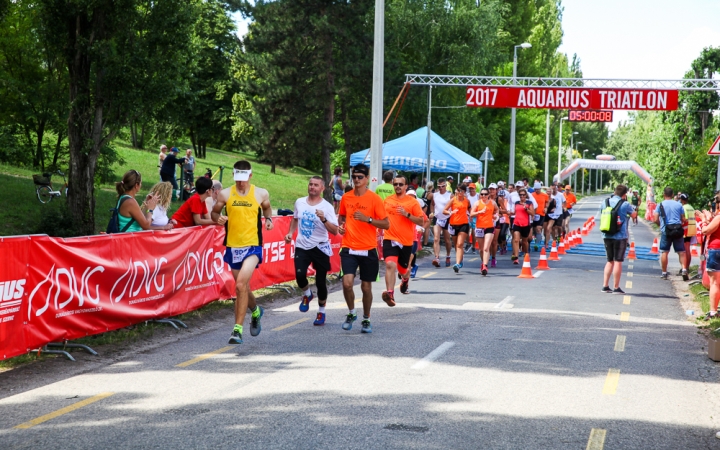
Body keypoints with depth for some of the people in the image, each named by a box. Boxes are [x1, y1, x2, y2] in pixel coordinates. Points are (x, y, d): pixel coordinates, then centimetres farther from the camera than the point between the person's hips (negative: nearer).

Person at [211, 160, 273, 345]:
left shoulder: (261, 194, 1)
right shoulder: (225, 194, 1)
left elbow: (267, 208, 20)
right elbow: (214, 212, 11)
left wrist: (269, 219, 1)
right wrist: (218, 219, -10)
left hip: (252, 246, -3)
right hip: (233, 246, 3)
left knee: (241, 284, -20)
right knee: (243, 287, 15)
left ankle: (238, 329, -15)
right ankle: (255, 311, 48)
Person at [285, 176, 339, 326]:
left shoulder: (327, 207, -9)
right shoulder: (299, 202, 4)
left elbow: (335, 231, -17)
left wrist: (323, 219, -31)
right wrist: (290, 233, 10)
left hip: (320, 247, -2)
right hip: (302, 246, 2)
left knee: (320, 282, 3)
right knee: (300, 274, -20)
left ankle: (321, 312, 24)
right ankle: (307, 294, 13)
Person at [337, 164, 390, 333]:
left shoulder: (374, 199, -6)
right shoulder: (346, 197, 4)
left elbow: (386, 224, -6)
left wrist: (367, 219, -20)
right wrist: (340, 225, 1)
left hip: (368, 250, -2)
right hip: (349, 249, 2)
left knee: (366, 287, 7)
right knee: (347, 283, -16)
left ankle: (366, 320, 27)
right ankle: (351, 313, 10)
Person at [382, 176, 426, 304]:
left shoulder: (413, 202, -4)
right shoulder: (387, 200, 7)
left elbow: (421, 222, -7)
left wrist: (407, 214, -18)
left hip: (406, 241, -1)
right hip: (390, 239, 1)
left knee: (403, 269, 17)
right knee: (390, 265, -23)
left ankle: (405, 279, 54)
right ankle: (390, 294, -30)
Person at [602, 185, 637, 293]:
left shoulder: (606, 202, 4)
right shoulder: (625, 204, -10)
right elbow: (634, 215, 5)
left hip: (607, 236, 5)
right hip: (620, 236, -5)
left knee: (610, 261, 16)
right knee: (618, 261, 0)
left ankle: (605, 286, 12)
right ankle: (616, 288, 1)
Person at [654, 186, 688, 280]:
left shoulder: (661, 205, 1)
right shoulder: (678, 204, 6)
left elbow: (655, 219, -4)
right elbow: (683, 219, 6)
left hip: (666, 230, -1)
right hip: (678, 230, 1)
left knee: (664, 252, 7)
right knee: (681, 252, 5)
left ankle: (664, 273, 10)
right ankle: (684, 270, -12)